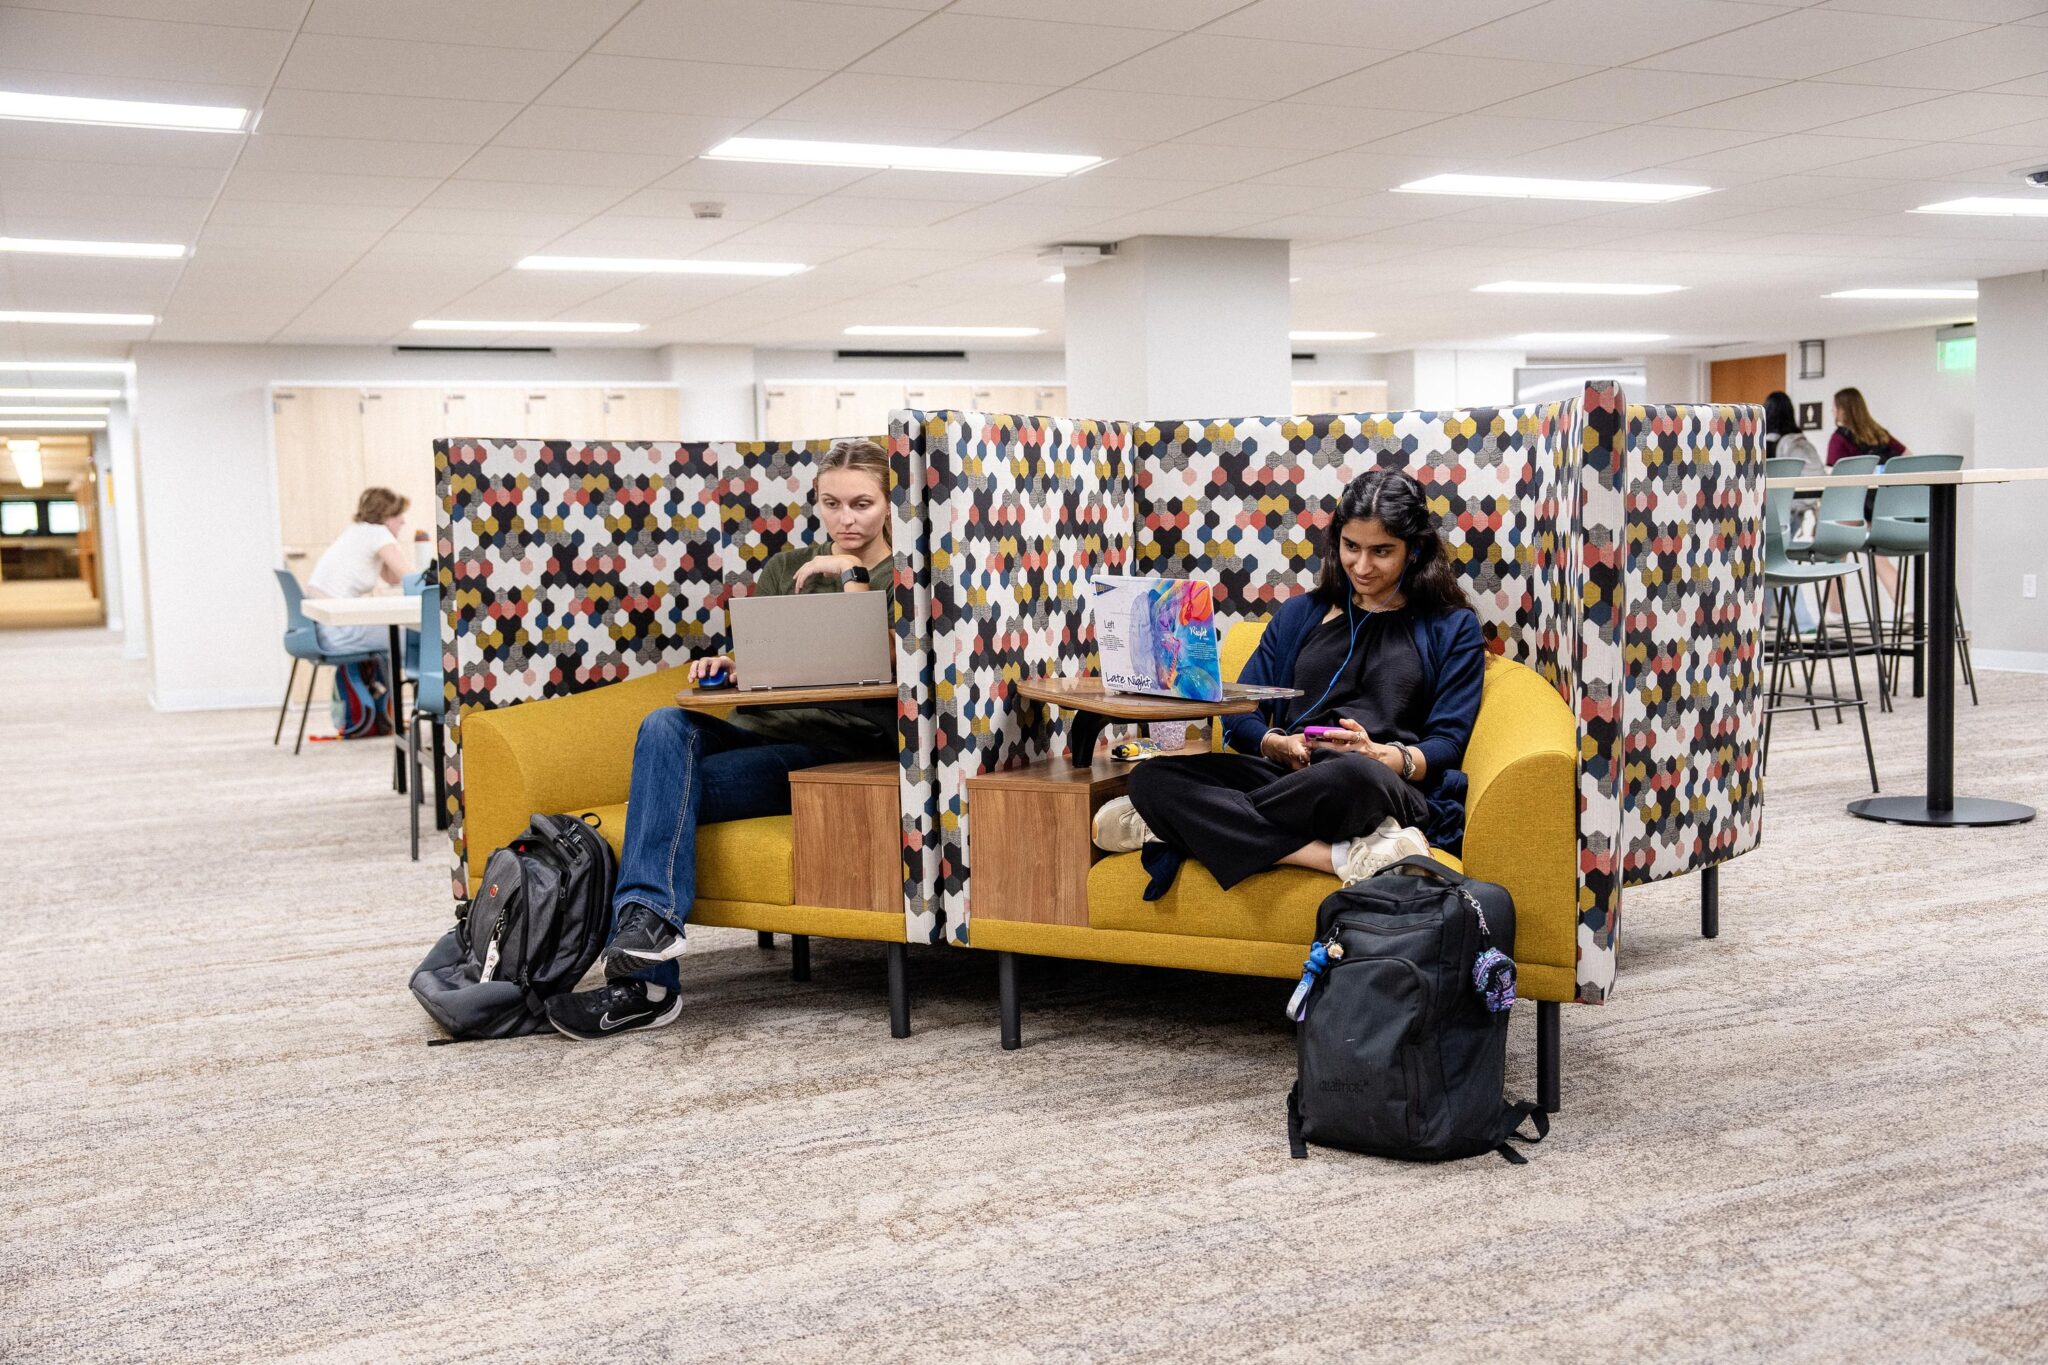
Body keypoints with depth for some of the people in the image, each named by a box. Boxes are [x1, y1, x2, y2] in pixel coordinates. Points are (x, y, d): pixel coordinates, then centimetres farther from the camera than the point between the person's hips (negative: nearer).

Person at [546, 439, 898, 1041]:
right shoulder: (785, 569, 22)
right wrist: (727, 665, -3)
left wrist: (851, 574, -9)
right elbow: (754, 664, 19)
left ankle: (647, 981, -30)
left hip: (842, 751, -5)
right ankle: (649, 919, -38)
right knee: (664, 726, -29)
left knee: (665, 787, -26)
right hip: (760, 731, 5)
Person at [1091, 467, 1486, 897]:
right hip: (1288, 777, 4)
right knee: (1150, 776, -27)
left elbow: (1447, 746, 5)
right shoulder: (1300, 614, 24)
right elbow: (1239, 717, 17)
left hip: (1395, 792, -4)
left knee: (1357, 775, -45)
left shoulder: (1452, 627, 14)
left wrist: (1381, 756, -17)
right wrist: (1276, 744, -7)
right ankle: (1347, 857, -36)